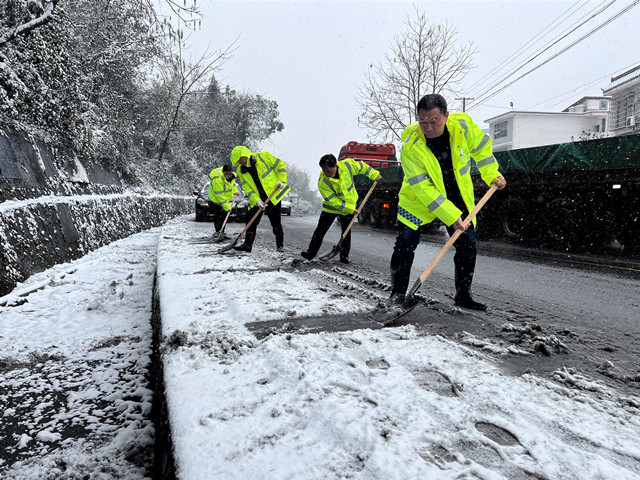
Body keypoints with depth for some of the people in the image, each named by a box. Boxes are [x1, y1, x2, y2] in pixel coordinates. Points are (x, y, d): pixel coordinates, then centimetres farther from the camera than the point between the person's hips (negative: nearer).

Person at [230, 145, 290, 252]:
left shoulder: (263, 156, -11)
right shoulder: (241, 171, 2)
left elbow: (281, 165, -3)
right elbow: (247, 188, -3)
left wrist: (281, 180, -12)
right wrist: (256, 200, -16)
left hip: (273, 194, -4)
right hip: (257, 199, 4)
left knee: (275, 221, -2)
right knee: (251, 219, -2)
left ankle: (280, 244, 14)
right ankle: (248, 244, 6)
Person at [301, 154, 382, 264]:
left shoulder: (347, 165, -22)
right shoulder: (322, 182, -28)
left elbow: (361, 167, -1)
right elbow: (333, 201, -24)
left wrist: (374, 174, 5)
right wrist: (350, 209, -23)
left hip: (349, 206, 2)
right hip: (331, 207, -2)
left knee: (346, 231, 4)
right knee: (320, 230, 0)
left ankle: (344, 255, 15)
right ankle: (311, 252, 10)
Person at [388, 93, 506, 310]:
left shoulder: (463, 124, -19)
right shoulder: (410, 146, -28)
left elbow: (481, 146, 3)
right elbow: (422, 188, -27)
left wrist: (492, 174, -2)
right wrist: (450, 216, -30)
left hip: (458, 197, 3)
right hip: (419, 199, -3)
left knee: (468, 247, 3)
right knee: (405, 243, -9)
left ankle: (463, 295, 20)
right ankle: (398, 292, 8)